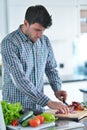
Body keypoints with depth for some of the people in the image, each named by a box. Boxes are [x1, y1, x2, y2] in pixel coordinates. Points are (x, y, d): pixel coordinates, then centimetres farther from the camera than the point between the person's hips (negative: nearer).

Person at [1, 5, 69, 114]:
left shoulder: (45, 41, 2)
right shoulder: (9, 43, -18)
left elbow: (51, 68, 15)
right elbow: (20, 79, -27)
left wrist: (57, 89, -4)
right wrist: (48, 102, -31)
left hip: (39, 107, 6)